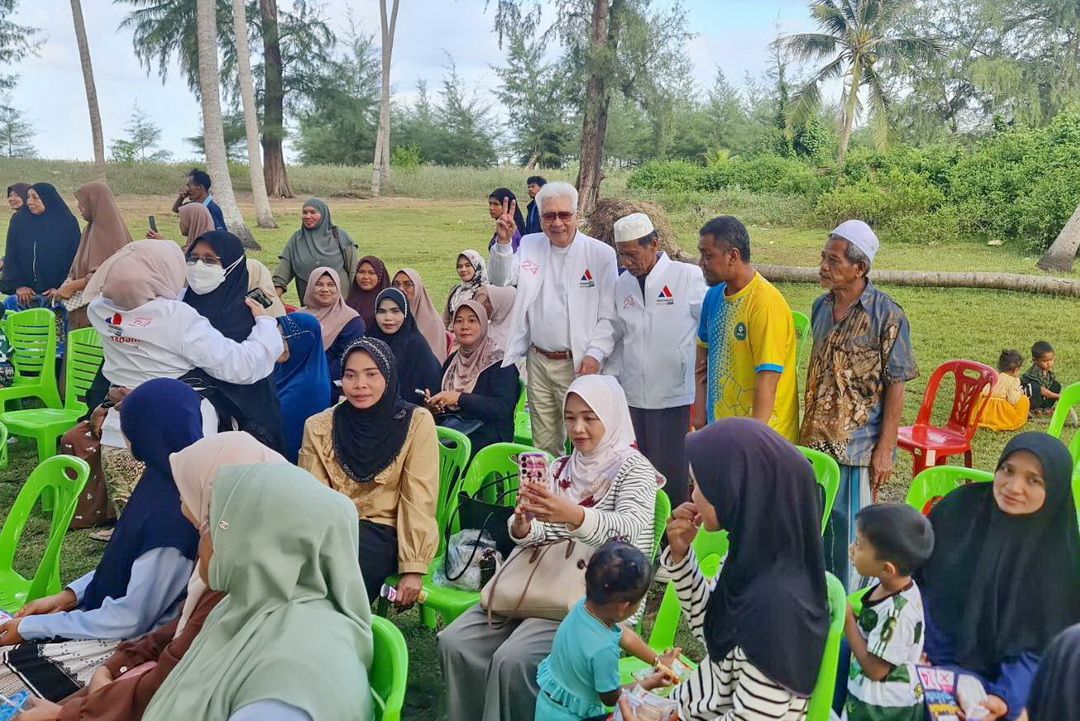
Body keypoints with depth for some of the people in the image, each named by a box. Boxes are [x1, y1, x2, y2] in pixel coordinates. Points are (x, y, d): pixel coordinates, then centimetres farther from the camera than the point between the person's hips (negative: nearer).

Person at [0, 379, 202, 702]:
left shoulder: (174, 520, -32)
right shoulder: (168, 482, -3)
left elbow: (130, 620, -24)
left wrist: (31, 628, -13)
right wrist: (70, 595, 3)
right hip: (118, 615, 8)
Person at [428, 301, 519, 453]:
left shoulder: (500, 363, -3)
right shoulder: (451, 361, 18)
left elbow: (503, 407, -15)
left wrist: (460, 398, -20)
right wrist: (434, 405, -1)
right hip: (449, 425, 6)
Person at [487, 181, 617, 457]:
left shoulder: (601, 254, -6)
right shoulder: (530, 245, 7)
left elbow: (609, 315, -6)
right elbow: (501, 279, 2)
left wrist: (596, 354, -15)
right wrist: (503, 242, -13)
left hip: (578, 363, -4)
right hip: (538, 361, 4)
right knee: (543, 443, 14)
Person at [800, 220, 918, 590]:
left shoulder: (886, 314, -13)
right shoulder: (821, 306, 6)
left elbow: (895, 385, -12)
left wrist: (885, 449, -14)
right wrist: (806, 429, 15)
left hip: (857, 444, -6)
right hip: (817, 438, 6)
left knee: (851, 531, 4)